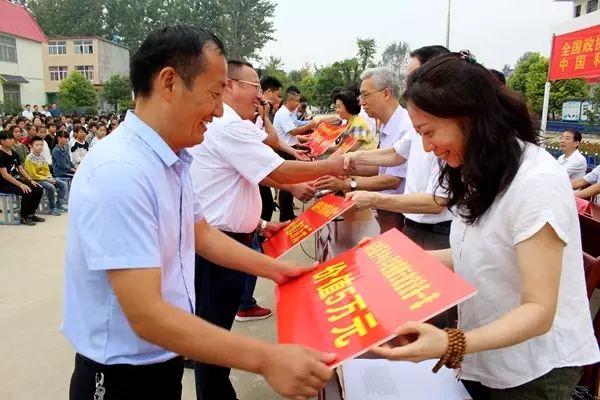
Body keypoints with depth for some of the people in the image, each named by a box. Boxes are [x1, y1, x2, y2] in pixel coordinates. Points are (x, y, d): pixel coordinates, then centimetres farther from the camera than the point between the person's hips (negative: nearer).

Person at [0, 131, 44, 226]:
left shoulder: (14, 153, 10)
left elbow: (21, 169, 12)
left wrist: (31, 180, -1)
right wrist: (21, 184, -26)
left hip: (16, 180, 8)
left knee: (39, 190, -7)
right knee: (27, 192, -29)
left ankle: (31, 214, 6)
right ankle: (23, 217, -12)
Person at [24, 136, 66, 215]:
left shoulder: (42, 156, 9)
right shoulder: (29, 158, -13)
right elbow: (33, 175, -16)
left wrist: (50, 178, -4)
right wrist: (46, 179, -16)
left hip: (47, 178, 8)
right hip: (37, 179, -8)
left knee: (63, 185, -4)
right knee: (51, 187, -30)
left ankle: (58, 205, 1)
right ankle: (52, 208, -12)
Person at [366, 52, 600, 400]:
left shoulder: (536, 182, -26)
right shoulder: (482, 173, 1)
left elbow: (539, 311, -26)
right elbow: (476, 255, 3)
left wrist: (451, 344, -40)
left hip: (535, 369, -7)